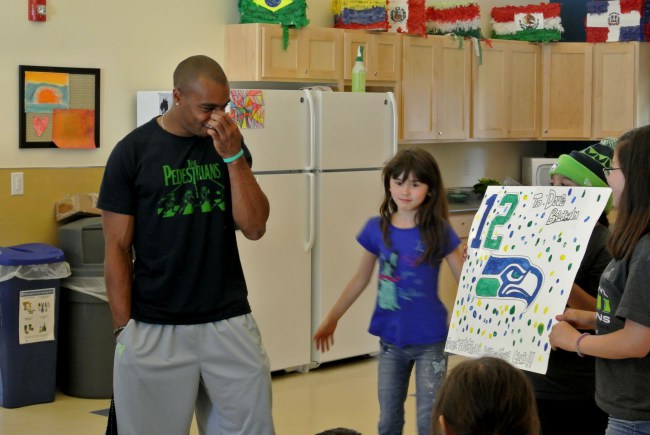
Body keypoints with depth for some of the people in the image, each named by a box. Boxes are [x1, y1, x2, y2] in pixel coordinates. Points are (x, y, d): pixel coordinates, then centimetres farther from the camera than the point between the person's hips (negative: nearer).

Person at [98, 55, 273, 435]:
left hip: (229, 321, 3)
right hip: (154, 328, -3)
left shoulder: (229, 146, 6)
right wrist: (125, 327, -7)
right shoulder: (133, 151, -5)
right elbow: (118, 248, -3)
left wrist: (234, 157, -11)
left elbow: (254, 228, -2)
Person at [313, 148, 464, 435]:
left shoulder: (438, 231, -11)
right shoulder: (376, 228, -3)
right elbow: (361, 278, 9)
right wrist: (332, 319, 13)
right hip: (390, 340, 3)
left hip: (430, 341, -3)